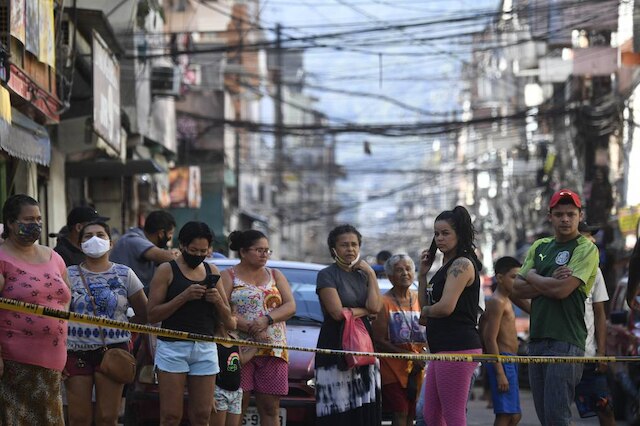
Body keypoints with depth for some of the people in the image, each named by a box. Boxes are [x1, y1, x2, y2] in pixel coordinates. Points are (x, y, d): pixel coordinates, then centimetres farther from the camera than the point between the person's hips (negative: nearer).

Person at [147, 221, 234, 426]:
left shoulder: (212, 271, 14)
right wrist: (184, 297, -16)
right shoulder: (167, 270, 1)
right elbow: (152, 314, -7)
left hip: (205, 349, 4)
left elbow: (227, 318, 17)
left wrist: (218, 301, -4)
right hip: (173, 347, -4)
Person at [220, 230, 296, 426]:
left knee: (270, 409, 2)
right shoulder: (228, 276, 6)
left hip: (274, 351, 4)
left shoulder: (275, 276, 19)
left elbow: (290, 306, 6)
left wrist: (266, 320, -13)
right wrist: (250, 328, -19)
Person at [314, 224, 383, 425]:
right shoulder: (327, 275, -2)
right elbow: (338, 312, -14)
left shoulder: (363, 275, 15)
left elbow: (375, 306, -3)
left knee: (365, 408, 0)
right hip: (336, 345, -6)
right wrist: (365, 310, 0)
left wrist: (371, 274, -1)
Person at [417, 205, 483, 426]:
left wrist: (426, 311, 1)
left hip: (458, 348, -11)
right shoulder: (446, 266, 20)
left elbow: (446, 307, -20)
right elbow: (426, 305, 20)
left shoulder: (462, 264, -10)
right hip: (442, 349, 11)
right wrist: (422, 274, 11)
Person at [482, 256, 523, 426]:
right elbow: (490, 339, -19)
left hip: (510, 363, 10)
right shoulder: (497, 302, -12)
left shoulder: (506, 301, 19)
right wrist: (500, 373, -23)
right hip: (502, 362, -10)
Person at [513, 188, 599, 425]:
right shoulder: (539, 247, 18)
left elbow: (562, 289, -15)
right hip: (537, 339, 7)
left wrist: (532, 277, 2)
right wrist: (549, 283, -7)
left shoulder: (586, 249, -3)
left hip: (566, 342, -7)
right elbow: (517, 289, 9)